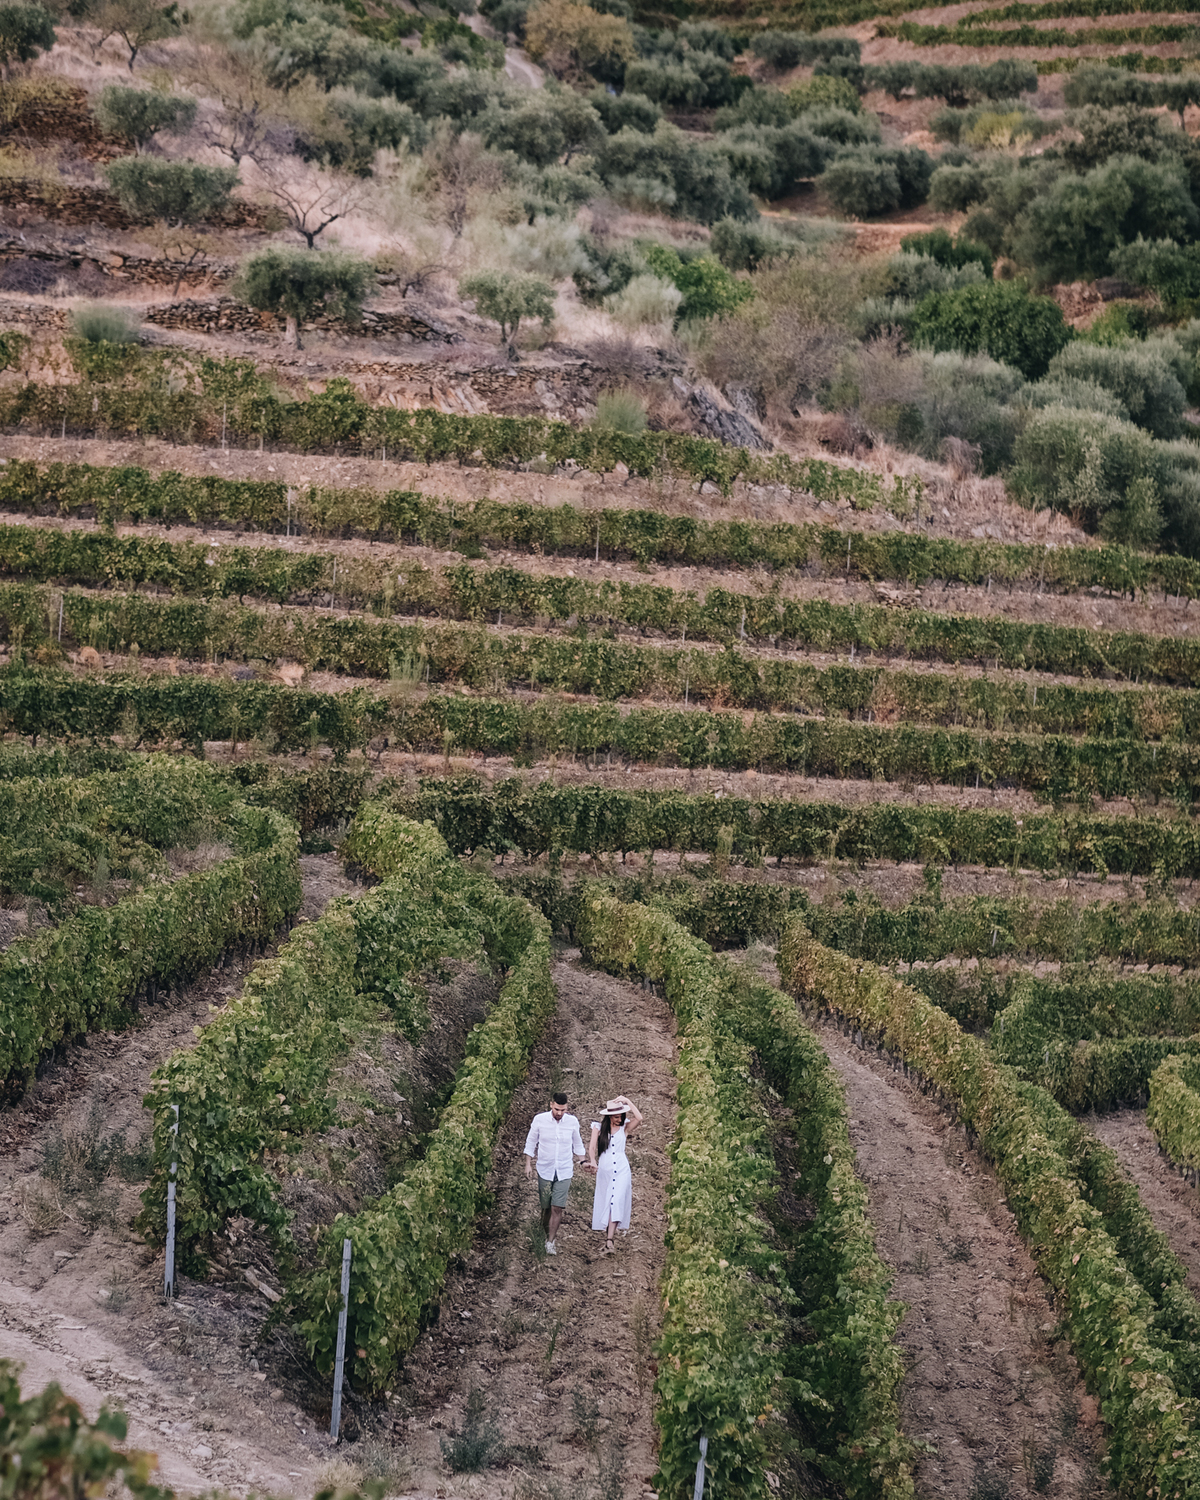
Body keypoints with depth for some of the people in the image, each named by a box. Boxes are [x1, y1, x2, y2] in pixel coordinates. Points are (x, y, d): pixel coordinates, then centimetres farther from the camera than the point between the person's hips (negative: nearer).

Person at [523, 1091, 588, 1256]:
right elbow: (531, 1142, 4)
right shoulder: (539, 1120, -7)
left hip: (564, 1172, 0)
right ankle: (548, 1234, 25)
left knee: (557, 1208, -8)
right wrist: (528, 1164, 3)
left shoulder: (572, 1122, -4)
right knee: (546, 1207, 5)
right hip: (545, 1170, 0)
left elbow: (577, 1144, 12)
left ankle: (551, 1242, -2)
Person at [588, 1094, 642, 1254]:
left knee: (616, 1203, -13)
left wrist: (627, 1101, -11)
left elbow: (639, 1118, -13)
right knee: (605, 1204, 6)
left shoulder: (625, 1128, 4)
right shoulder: (599, 1127, 5)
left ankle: (609, 1241, -20)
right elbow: (592, 1146, -5)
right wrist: (592, 1160, -22)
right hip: (604, 1170, 2)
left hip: (621, 1170, -2)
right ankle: (606, 1235, 16)